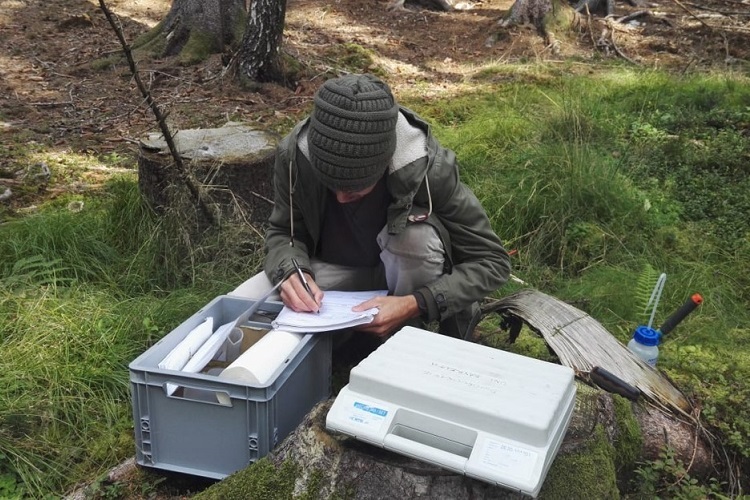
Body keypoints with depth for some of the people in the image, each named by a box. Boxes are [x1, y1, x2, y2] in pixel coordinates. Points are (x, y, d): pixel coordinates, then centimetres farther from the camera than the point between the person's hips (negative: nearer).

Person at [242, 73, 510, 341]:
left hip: (410, 269, -2)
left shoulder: (428, 167, -32)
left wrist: (415, 305, -38)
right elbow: (282, 233, -8)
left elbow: (492, 261, -24)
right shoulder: (294, 153, -25)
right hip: (334, 269, 2)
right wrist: (292, 271, -32)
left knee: (417, 233, -35)